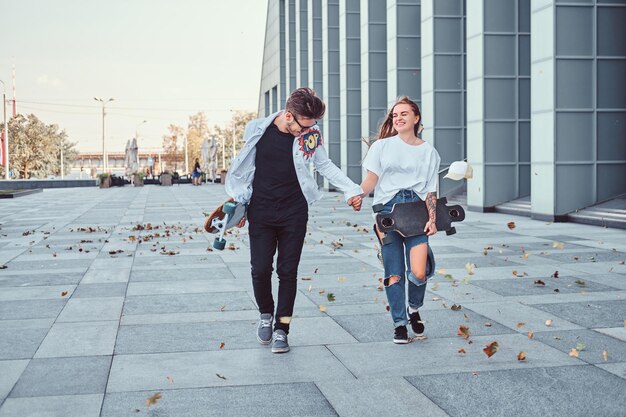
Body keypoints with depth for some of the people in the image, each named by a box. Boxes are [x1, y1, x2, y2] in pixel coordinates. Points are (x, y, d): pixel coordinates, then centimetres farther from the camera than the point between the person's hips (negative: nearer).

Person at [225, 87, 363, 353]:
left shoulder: (310, 135, -2)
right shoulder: (257, 130, -3)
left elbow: (325, 166, 12)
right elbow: (245, 166, 9)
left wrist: (351, 190, 4)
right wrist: (239, 203, 12)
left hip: (294, 215, 0)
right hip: (260, 214, 0)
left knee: (288, 272, 1)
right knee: (260, 270, -3)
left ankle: (281, 329, 12)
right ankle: (266, 314, 25)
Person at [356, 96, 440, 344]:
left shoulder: (429, 152, 14)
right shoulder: (382, 146, 10)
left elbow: (431, 190, 12)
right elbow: (371, 179, 4)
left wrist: (432, 219, 0)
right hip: (387, 210, 0)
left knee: (419, 273, -13)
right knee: (394, 273, -2)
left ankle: (414, 308, 18)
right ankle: (399, 324, 13)